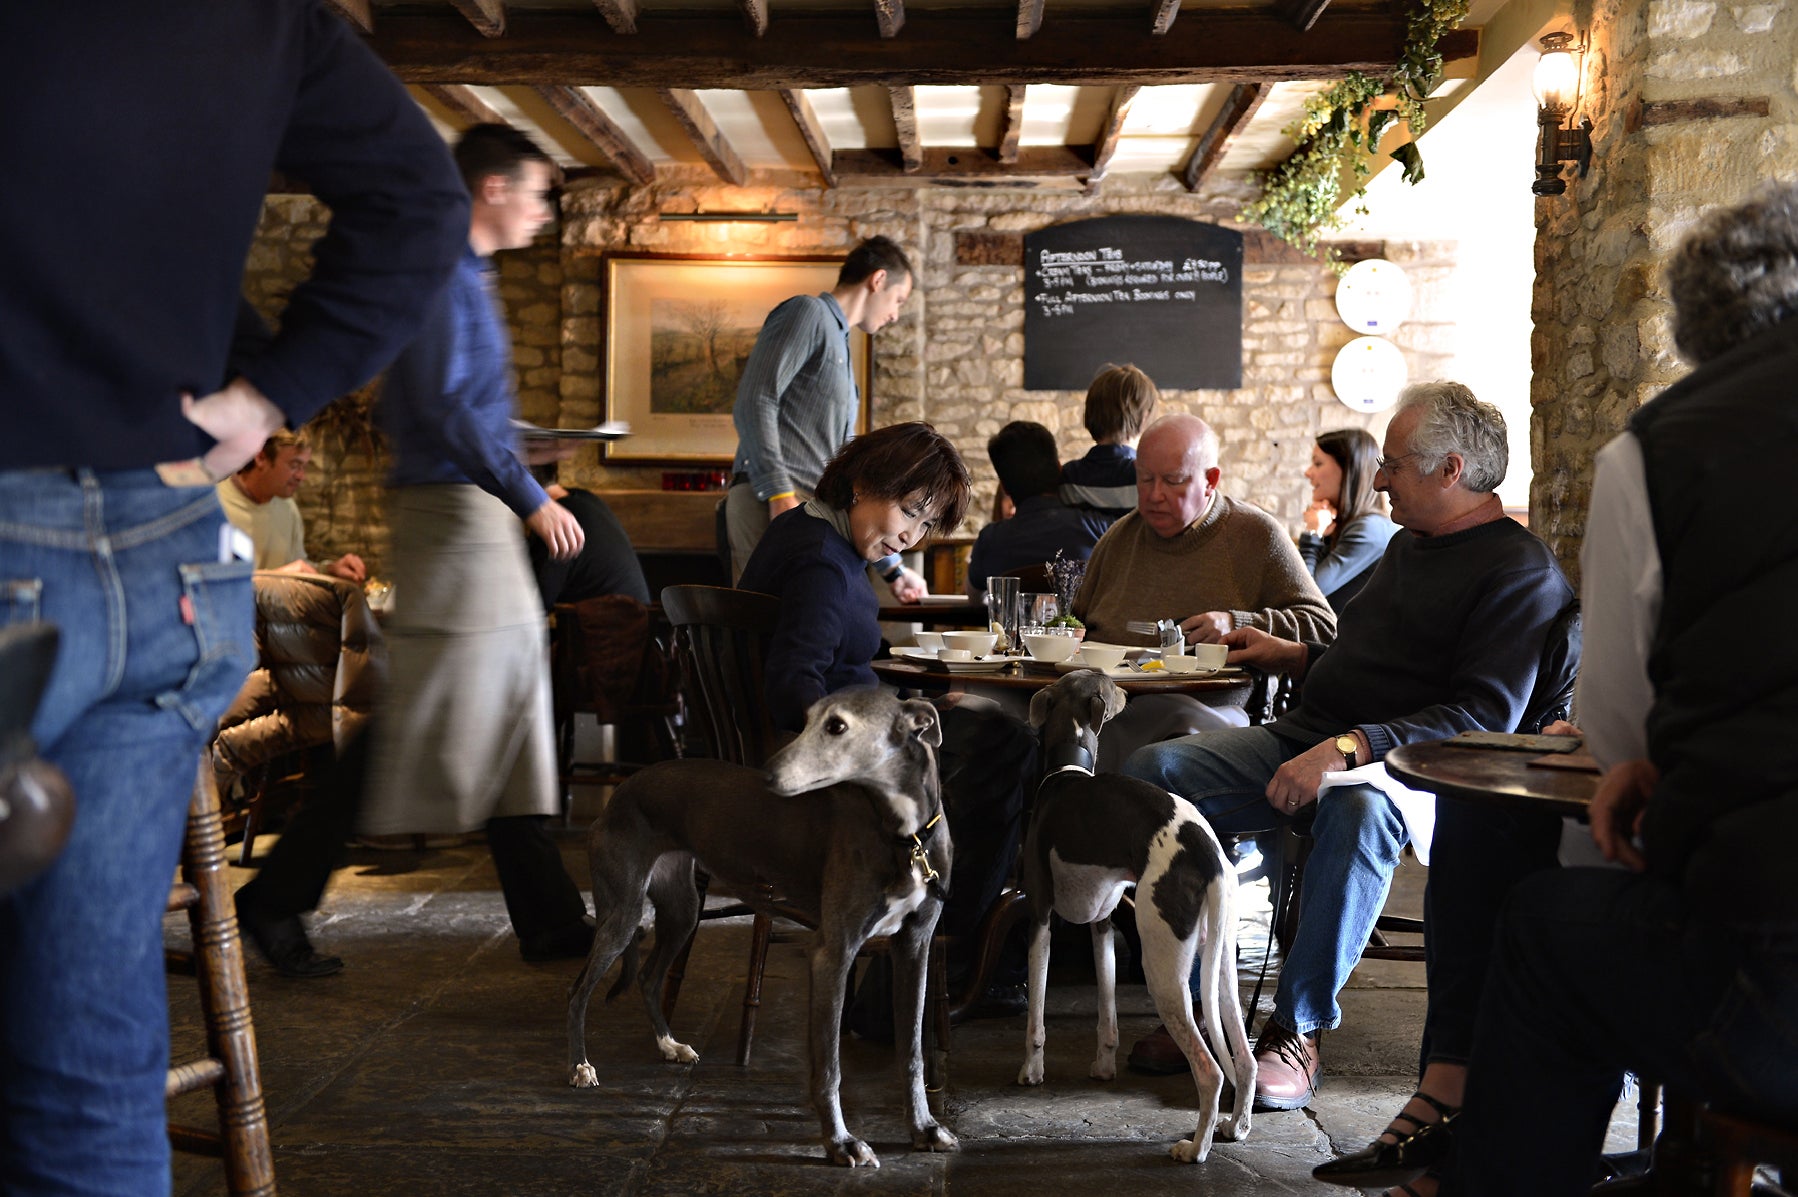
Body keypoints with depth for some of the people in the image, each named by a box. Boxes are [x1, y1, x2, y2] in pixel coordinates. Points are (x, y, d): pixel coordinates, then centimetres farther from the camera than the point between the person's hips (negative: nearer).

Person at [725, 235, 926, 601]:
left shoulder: (839, 342, 31)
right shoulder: (807, 314, 4)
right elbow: (754, 401, -12)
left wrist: (892, 569, 31)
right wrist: (780, 495, -21)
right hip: (772, 503, -9)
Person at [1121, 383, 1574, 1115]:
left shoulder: (1521, 572, -8)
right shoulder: (1409, 544, 21)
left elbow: (1483, 718, -20)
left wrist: (1350, 749, -29)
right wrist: (1291, 657, 22)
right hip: (1309, 738, 8)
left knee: (1357, 808, -43)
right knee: (1153, 770, -12)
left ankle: (1298, 1031, -27)